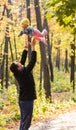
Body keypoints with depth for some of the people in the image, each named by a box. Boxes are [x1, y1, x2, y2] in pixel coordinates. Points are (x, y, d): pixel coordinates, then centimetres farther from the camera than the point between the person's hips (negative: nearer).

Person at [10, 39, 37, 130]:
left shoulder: (18, 73, 1)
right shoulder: (24, 73, -20)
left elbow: (23, 60, 10)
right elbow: (32, 62, -19)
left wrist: (26, 47, 11)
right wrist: (33, 47, -15)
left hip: (22, 100, 9)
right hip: (27, 100, -9)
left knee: (23, 121, 13)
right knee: (26, 122, -6)